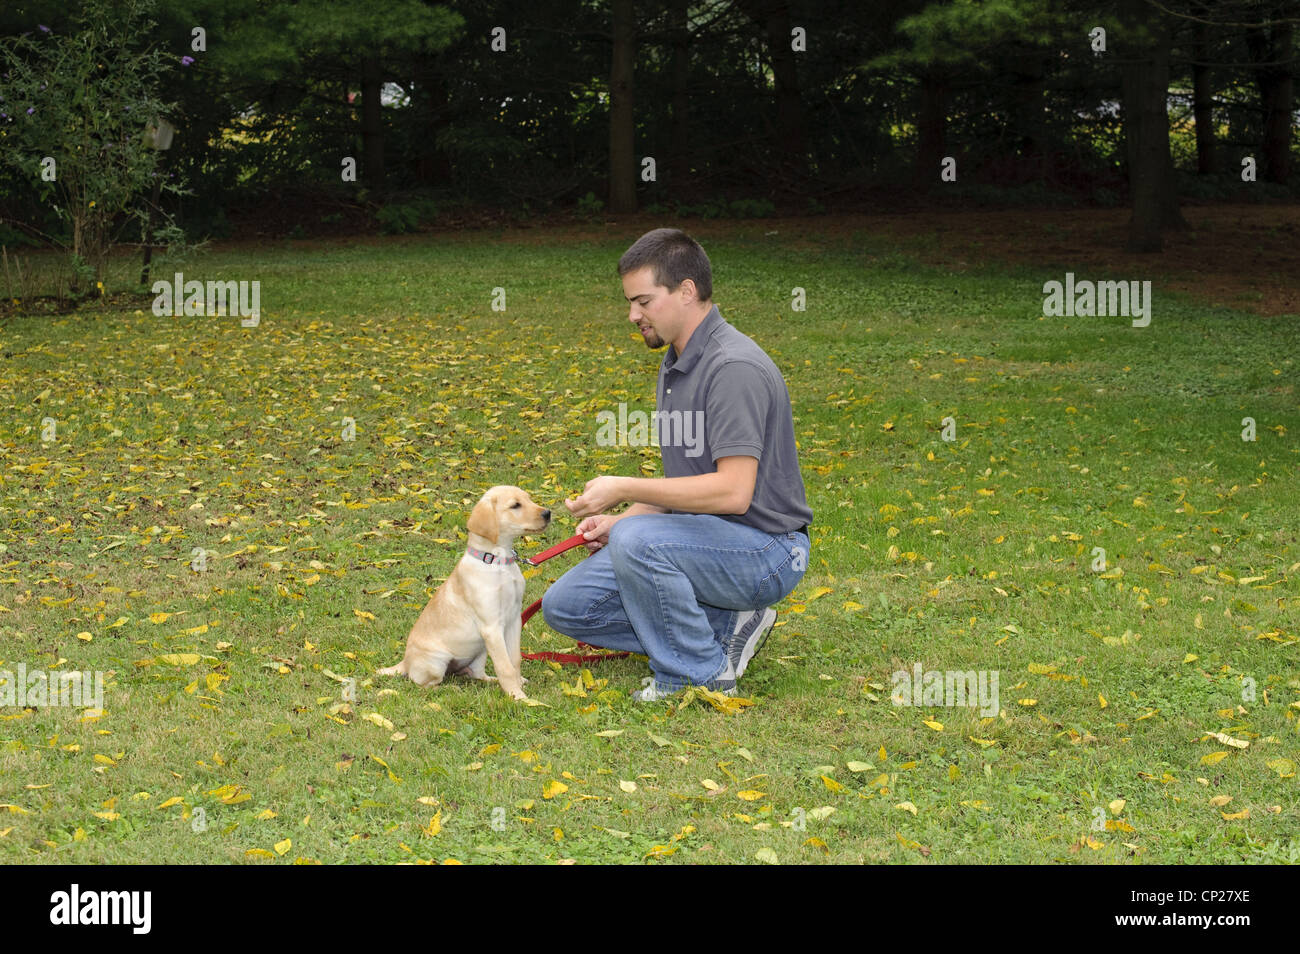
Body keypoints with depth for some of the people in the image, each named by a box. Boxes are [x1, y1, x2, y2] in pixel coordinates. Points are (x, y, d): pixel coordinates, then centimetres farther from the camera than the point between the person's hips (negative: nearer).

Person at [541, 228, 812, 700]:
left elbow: (732, 492, -29)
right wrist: (620, 519, 3)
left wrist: (625, 489, -24)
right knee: (567, 605, 2)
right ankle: (726, 626, 4)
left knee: (637, 540, -34)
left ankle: (701, 675, -14)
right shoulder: (675, 364, 11)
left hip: (766, 550, -10)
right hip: (703, 542, 10)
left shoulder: (733, 368, -21)